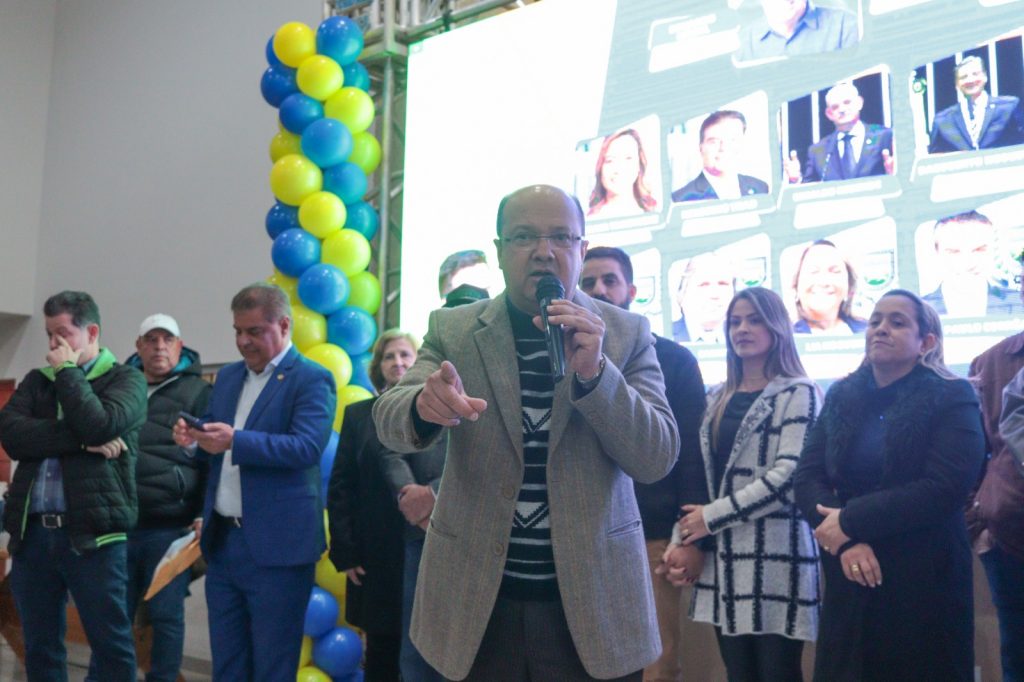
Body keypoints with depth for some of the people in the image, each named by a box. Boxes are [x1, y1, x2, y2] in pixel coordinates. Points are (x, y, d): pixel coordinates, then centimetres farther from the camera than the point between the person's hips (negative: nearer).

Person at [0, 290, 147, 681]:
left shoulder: (126, 380, 3)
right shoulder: (36, 381, 16)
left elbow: (98, 426, -16)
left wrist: (67, 370, -4)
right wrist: (81, 441, -13)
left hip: (92, 532, -5)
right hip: (32, 532, 5)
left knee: (111, 644, 0)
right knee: (40, 646, 11)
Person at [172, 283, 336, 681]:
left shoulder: (311, 379, -9)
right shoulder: (227, 376, 15)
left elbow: (307, 447, -21)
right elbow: (214, 440, 17)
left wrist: (235, 440, -30)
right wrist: (193, 438, -6)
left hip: (276, 545, -7)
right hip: (222, 539, 7)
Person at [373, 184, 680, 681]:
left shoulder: (626, 333, 0)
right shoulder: (451, 329, 1)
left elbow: (657, 458, -6)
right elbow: (389, 419, -10)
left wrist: (595, 373, -22)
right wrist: (425, 405, -34)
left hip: (591, 600, 0)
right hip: (475, 601, 1)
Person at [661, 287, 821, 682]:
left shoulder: (798, 394, -3)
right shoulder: (719, 398, 16)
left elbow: (787, 478, -14)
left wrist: (710, 518, -11)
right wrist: (681, 538, 2)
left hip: (775, 559, -6)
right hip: (724, 559, 6)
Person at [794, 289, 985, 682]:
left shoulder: (952, 399, -5)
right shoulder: (841, 398, 6)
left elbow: (945, 488, -18)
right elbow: (807, 478, -2)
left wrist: (850, 520, -17)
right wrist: (846, 541, -18)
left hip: (926, 580, -3)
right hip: (850, 579, 4)